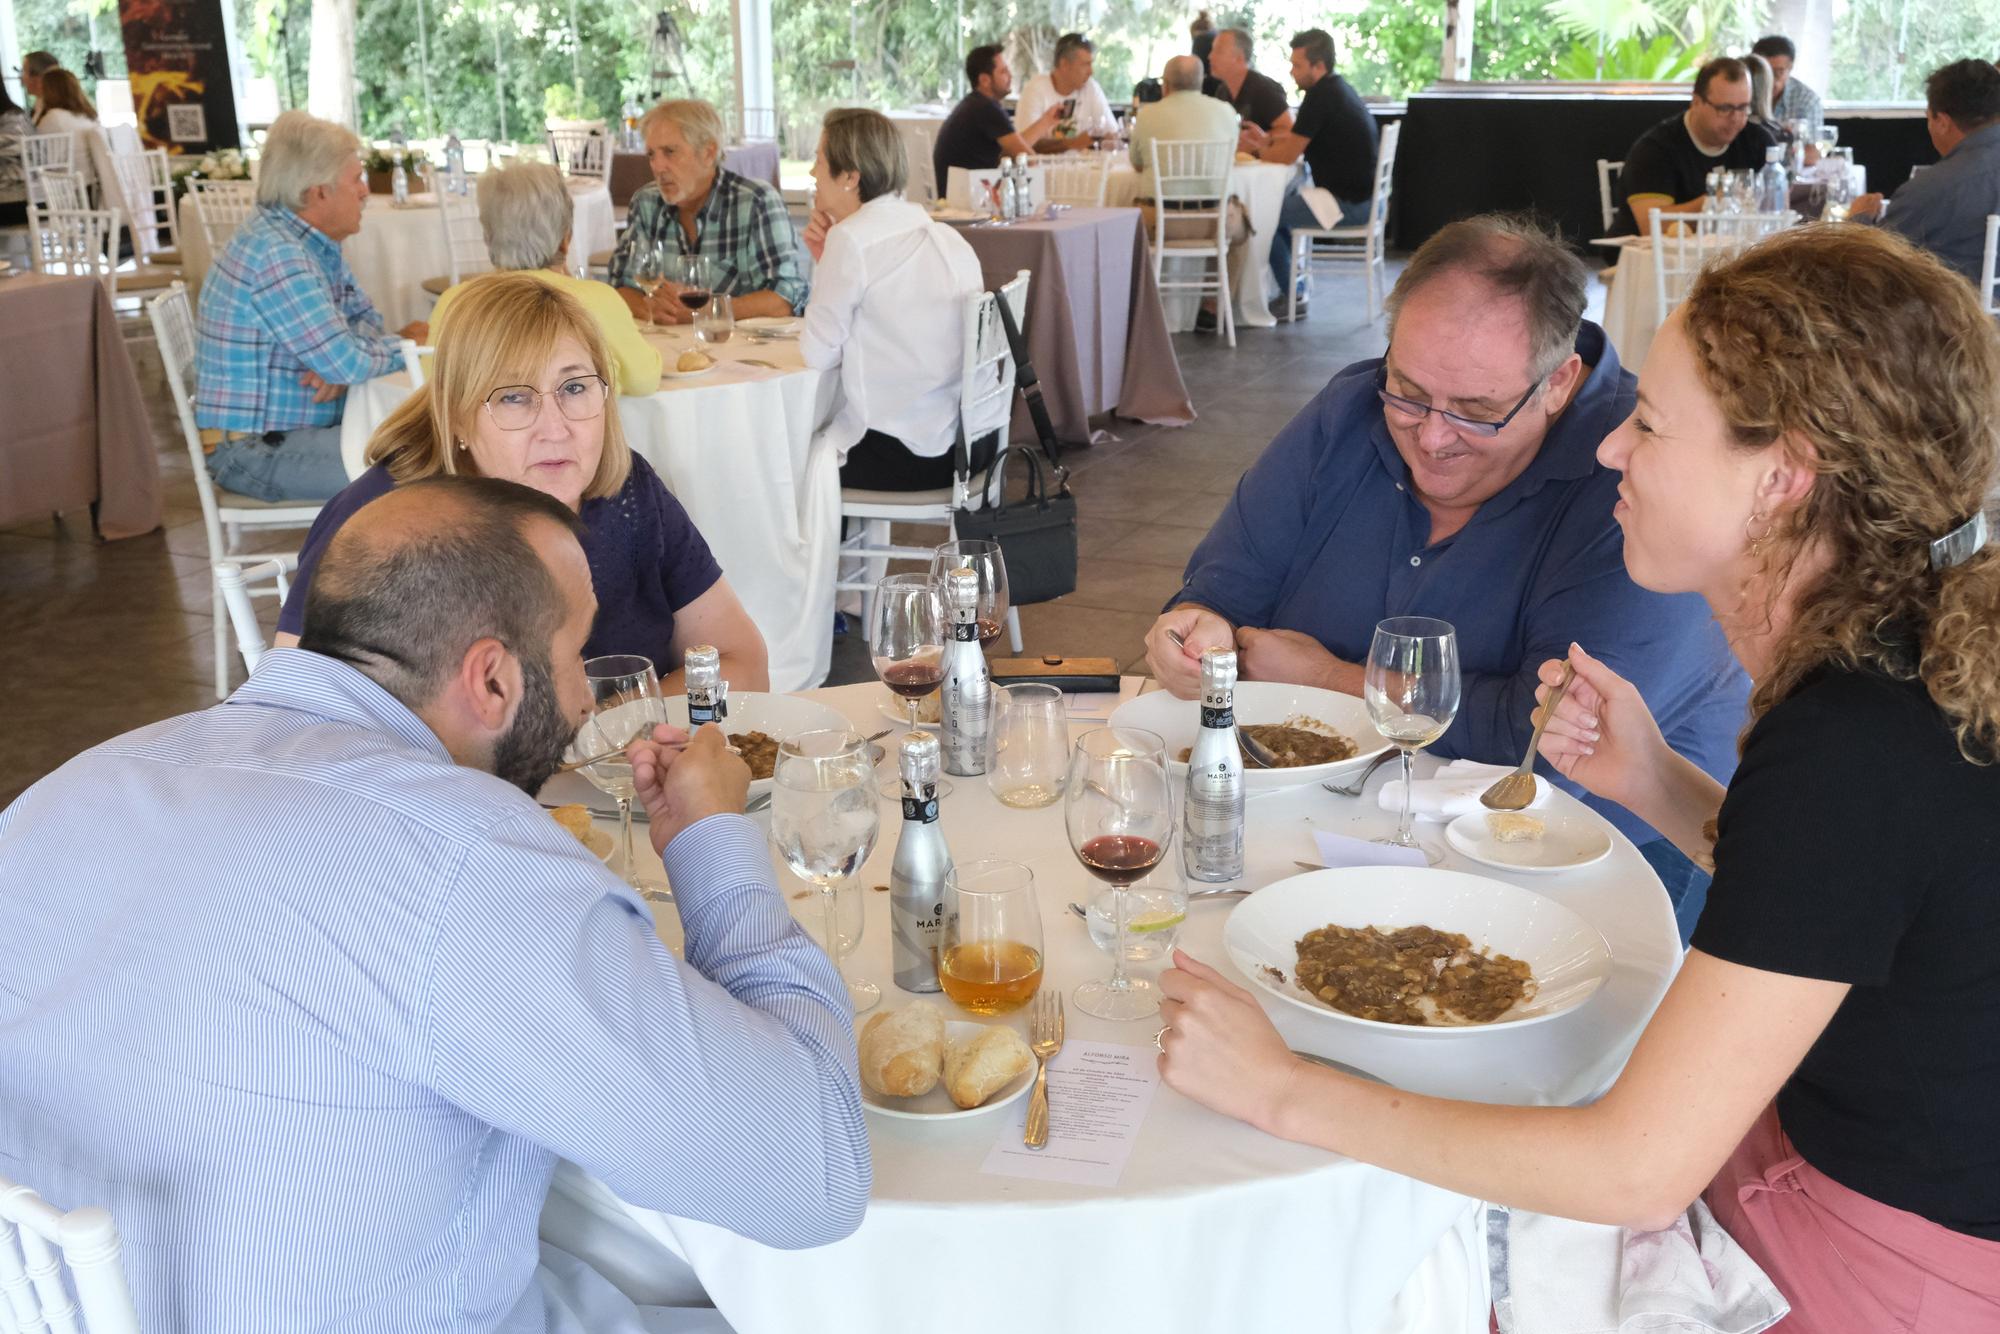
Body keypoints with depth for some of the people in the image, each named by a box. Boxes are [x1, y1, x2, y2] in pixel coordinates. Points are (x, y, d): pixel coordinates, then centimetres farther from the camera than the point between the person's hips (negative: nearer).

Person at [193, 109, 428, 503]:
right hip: (255, 451, -10)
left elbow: (364, 317, 11)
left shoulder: (315, 243, 10)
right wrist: (404, 342, -6)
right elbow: (347, 361, -25)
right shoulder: (276, 254, -21)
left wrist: (340, 364, -11)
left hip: (293, 428, 10)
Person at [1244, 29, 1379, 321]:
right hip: (1361, 195, 10)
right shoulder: (1337, 88, 12)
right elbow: (1298, 139, 21)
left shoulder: (1321, 97, -18)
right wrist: (1266, 140, 7)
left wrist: (1255, 149, 1)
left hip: (1348, 203, -10)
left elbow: (1288, 155, -16)